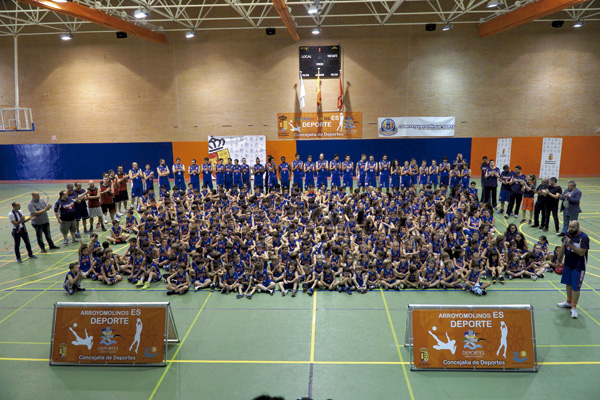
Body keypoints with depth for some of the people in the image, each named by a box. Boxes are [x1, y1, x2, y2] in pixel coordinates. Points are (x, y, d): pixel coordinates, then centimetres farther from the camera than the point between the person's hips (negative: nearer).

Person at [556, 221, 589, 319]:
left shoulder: (584, 237, -18)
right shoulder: (567, 234, 2)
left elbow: (581, 252, -22)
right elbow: (563, 248, 12)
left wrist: (571, 244, -30)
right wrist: (559, 259, 10)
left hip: (578, 267, -6)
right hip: (568, 265, 6)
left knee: (575, 288, -2)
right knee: (568, 284, 18)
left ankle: (574, 308, 8)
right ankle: (568, 302, 36)